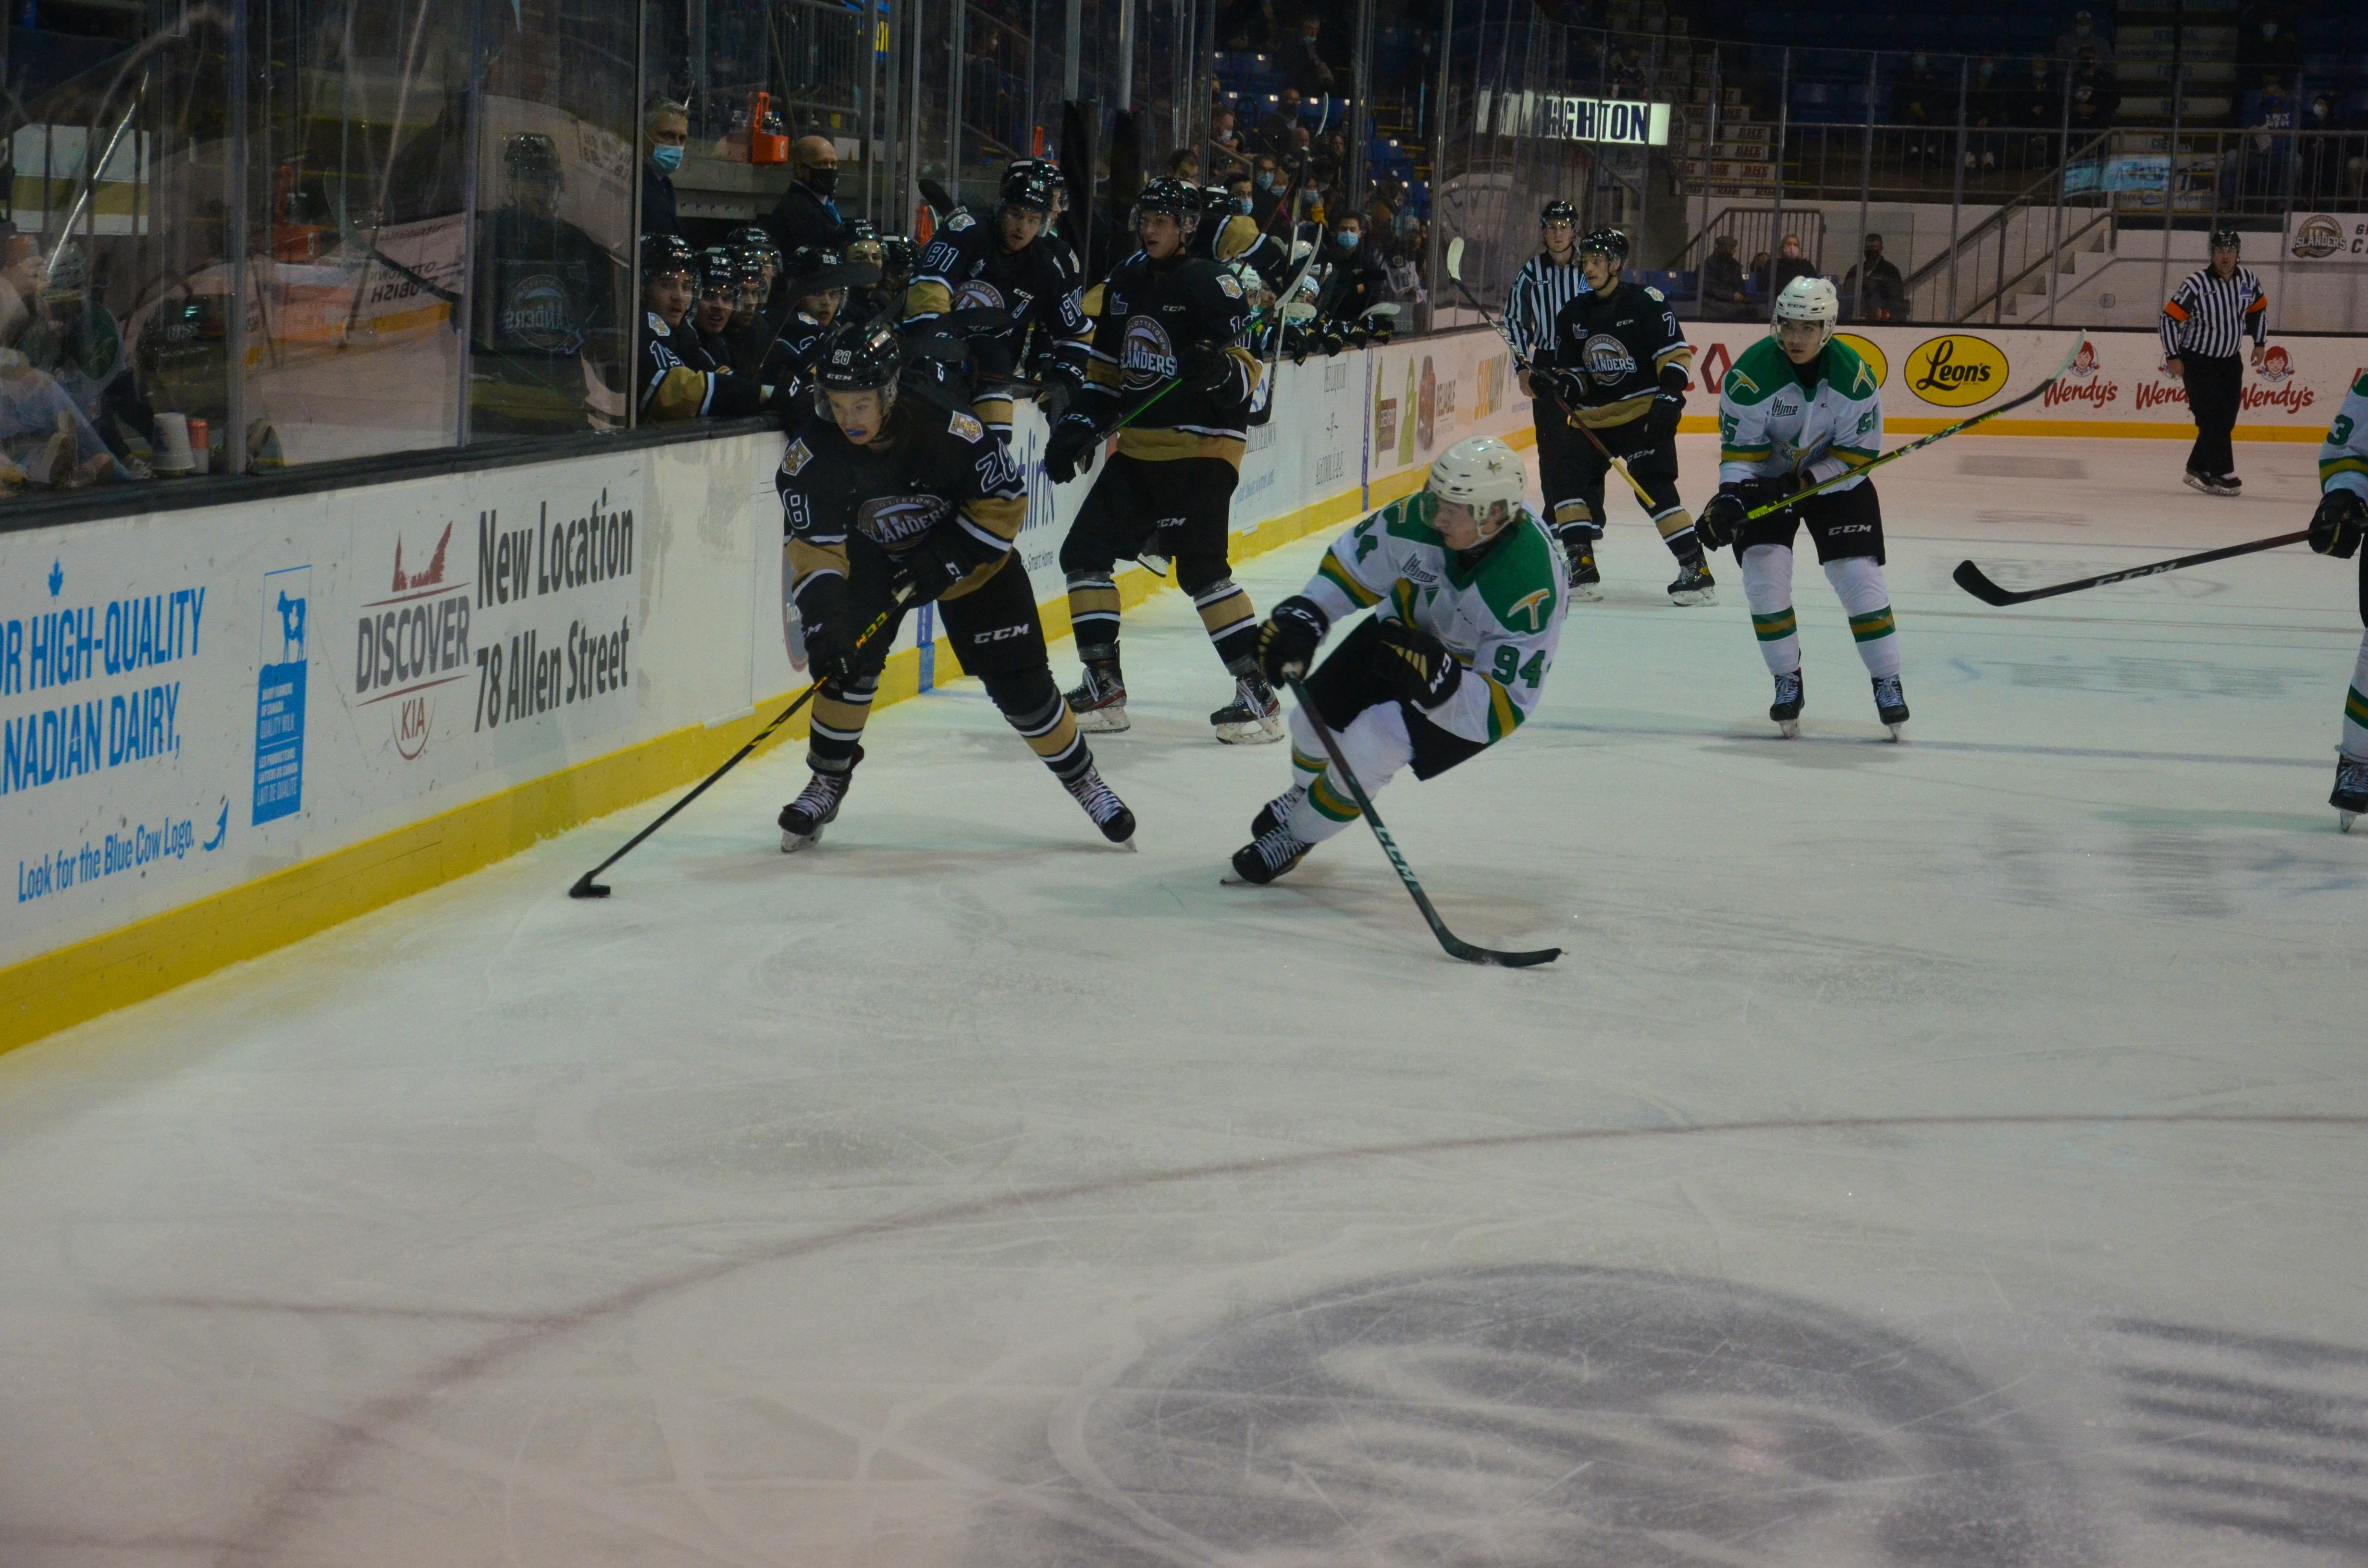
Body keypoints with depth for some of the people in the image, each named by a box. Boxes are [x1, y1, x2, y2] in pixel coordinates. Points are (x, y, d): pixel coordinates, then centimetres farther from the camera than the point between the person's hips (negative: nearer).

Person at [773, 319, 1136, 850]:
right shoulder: (811, 454, -27)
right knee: (847, 659, -18)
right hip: (874, 557, 2)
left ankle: (1082, 778, 21)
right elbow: (813, 548, -24)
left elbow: (1007, 499, -20)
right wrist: (823, 623, -38)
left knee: (1020, 682, -1)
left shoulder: (949, 429, -34)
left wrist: (947, 560, -26)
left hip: (968, 553, -1)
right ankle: (828, 783, 3)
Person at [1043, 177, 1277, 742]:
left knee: (1201, 569, -16)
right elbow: (1106, 370, 20)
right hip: (1137, 447, 8)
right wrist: (1078, 426, 8)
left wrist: (1222, 371, -33)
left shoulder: (1213, 285, -9)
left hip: (1201, 447, -8)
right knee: (1084, 552, 4)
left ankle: (1259, 695, -10)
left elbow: (1249, 372, -12)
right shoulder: (1125, 283, 12)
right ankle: (1104, 687, 13)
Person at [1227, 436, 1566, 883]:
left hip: (1480, 676, -5)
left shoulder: (1532, 589, -40)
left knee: (1374, 743, -22)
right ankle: (1304, 795, 45)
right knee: (1317, 716, 6)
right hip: (1410, 625, 5)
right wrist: (1302, 617, -20)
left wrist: (1436, 679, -50)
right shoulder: (1421, 517, -27)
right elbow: (1353, 561, -8)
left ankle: (1299, 834, 7)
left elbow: (1505, 709, -36)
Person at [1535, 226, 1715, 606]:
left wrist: (1671, 393, -22)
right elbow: (1569, 366, 15)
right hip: (1594, 415, 7)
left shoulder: (1645, 303, -9)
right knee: (1570, 476, -3)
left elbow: (1676, 351, -10)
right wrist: (1566, 383, -7)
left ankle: (1696, 568, -13)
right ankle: (1580, 564, 6)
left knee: (1654, 485, -16)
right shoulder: (1573, 314, 8)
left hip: (1644, 411, -7)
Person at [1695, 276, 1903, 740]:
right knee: (1765, 580, -12)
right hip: (1767, 482, 0)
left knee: (1860, 579, -9)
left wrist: (1801, 484, -25)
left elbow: (1858, 455, -16)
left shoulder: (1855, 376, -20)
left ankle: (1888, 682, 4)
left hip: (1834, 482, 0)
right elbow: (1739, 449, -16)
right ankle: (1787, 681, 4)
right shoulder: (1752, 372, -22)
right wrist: (1730, 496, -31)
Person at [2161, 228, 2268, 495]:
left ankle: (2198, 469, 17)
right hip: (2197, 360, -6)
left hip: (2229, 360, 6)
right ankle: (2220, 474, -9)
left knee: (2226, 418, 6)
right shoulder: (2197, 284, -19)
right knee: (2212, 416, -13)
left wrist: (2259, 343, 16)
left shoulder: (2249, 282, -3)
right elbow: (2170, 317, -15)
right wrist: (2173, 357, -16)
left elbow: (2258, 308, 17)